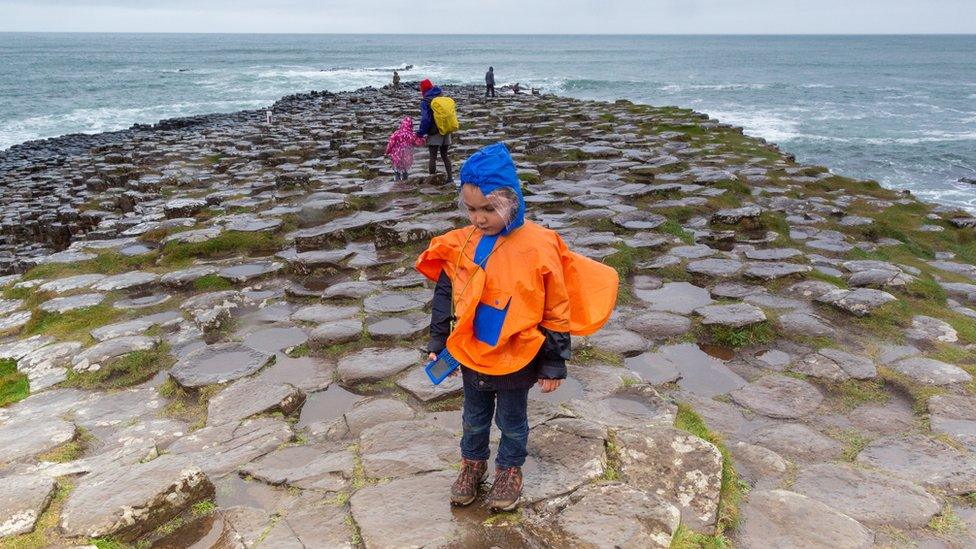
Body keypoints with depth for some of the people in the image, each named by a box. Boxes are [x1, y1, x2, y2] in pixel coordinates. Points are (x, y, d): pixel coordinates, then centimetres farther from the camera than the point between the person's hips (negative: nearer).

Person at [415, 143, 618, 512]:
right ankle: (473, 463, 49)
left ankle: (509, 470, 44)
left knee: (512, 420, 19)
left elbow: (557, 312, -14)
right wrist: (438, 343, 6)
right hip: (471, 355, 4)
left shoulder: (538, 247, -22)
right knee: (474, 417, 23)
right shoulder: (462, 244, -10)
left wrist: (554, 365, -9)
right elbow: (445, 294, 3)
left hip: (518, 359, -3)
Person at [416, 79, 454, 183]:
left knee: (433, 157, 2)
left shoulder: (425, 101, -10)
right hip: (446, 131, 6)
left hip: (434, 133, -6)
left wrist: (420, 133, -11)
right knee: (445, 156, 15)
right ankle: (450, 178, 12)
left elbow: (425, 119, -17)